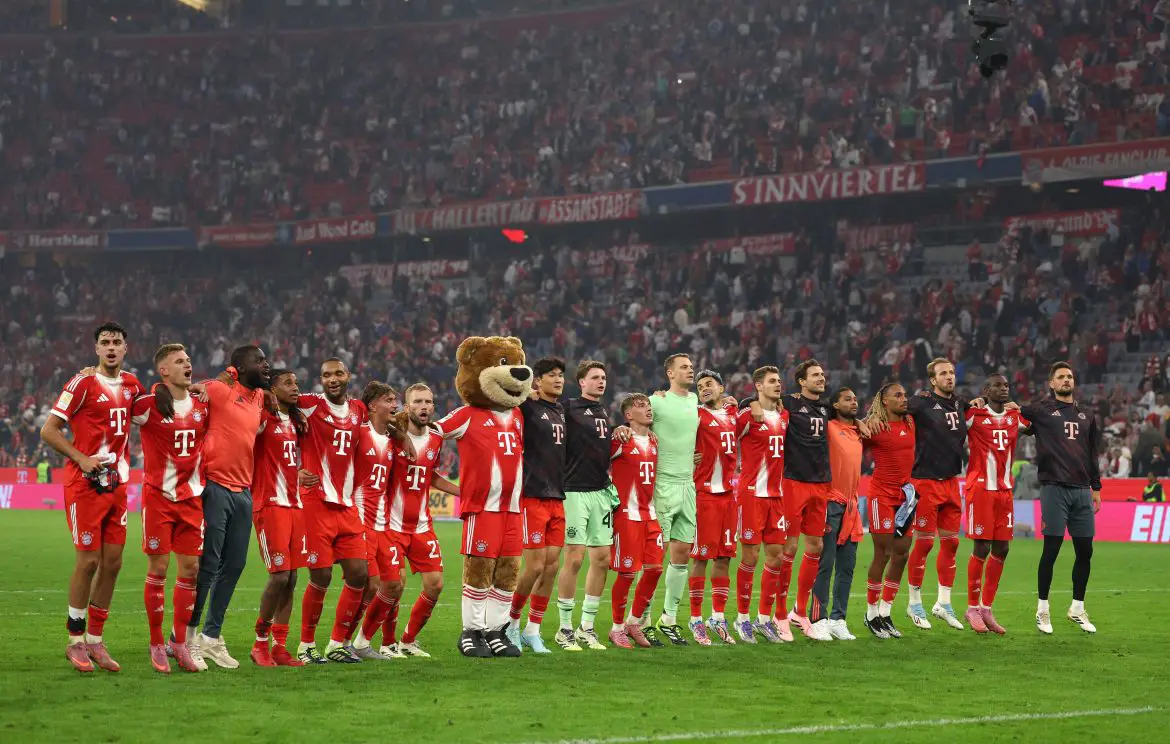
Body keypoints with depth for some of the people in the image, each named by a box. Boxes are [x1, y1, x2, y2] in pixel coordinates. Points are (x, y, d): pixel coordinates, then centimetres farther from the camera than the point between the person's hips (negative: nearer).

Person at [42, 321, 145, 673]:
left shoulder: (132, 385, 10)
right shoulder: (84, 383, -8)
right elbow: (49, 431, -6)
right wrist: (82, 459, -15)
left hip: (117, 485, 6)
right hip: (85, 485, -6)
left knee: (112, 562, 6)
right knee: (88, 561, -6)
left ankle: (95, 640, 16)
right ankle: (75, 641, 5)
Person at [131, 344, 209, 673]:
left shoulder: (202, 407, 8)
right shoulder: (147, 405, -7)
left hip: (192, 497, 4)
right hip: (158, 496, -4)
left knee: (190, 568, 4)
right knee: (158, 569, -2)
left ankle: (180, 642, 13)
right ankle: (156, 645, 6)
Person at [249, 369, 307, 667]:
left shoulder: (295, 422, 18)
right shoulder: (263, 418, -6)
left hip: (295, 505, 8)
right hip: (270, 505, -8)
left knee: (291, 577, 4)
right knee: (280, 574, -12)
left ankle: (280, 647, 8)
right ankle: (261, 643, 2)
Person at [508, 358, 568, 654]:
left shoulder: (562, 412, 16)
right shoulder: (529, 407, -6)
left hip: (557, 497, 7)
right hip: (532, 497, -7)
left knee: (552, 566, 4)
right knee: (535, 566, -8)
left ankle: (532, 631, 13)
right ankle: (511, 620, 13)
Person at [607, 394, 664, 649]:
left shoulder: (654, 442, 12)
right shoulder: (621, 441, -9)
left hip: (649, 513, 7)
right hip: (627, 513, -7)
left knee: (655, 568, 3)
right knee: (627, 573, -4)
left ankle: (634, 622, 18)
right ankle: (617, 628, 10)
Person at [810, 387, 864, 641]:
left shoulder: (858, 431, 16)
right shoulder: (829, 428, -6)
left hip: (850, 504, 7)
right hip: (831, 503, -7)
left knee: (847, 566, 8)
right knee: (826, 564, -6)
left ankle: (838, 619, 14)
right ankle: (818, 619, -3)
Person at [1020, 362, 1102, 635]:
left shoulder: (1086, 416, 18)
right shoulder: (1041, 411, 3)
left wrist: (1096, 488, 19)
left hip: (1082, 490, 5)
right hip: (1054, 488, -5)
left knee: (1085, 551, 6)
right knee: (1051, 550, -5)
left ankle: (1077, 608, 19)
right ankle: (1042, 610, 5)